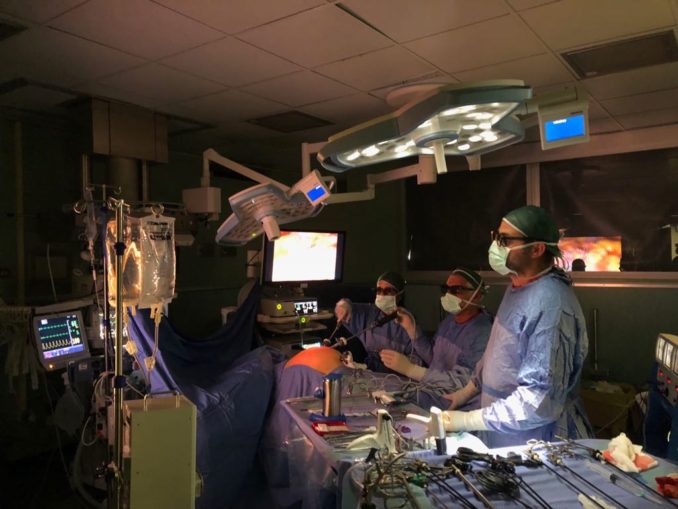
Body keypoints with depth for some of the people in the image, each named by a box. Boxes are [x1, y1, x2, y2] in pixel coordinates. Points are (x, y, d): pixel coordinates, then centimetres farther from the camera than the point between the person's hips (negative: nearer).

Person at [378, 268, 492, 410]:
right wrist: (411, 329, 2)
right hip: (431, 390, 7)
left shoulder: (483, 333, -21)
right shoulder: (450, 320, 7)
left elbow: (461, 382, -25)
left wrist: (410, 369, -27)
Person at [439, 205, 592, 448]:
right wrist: (466, 391, 16)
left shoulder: (549, 305, -27)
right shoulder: (518, 287, 4)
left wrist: (466, 421, -25)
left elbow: (540, 400, -30)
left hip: (535, 444, -8)